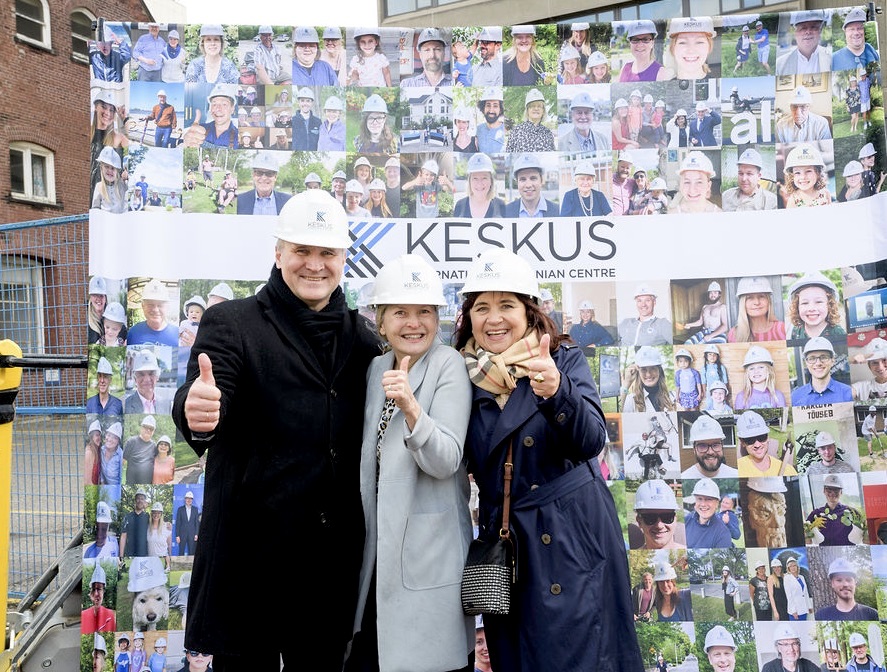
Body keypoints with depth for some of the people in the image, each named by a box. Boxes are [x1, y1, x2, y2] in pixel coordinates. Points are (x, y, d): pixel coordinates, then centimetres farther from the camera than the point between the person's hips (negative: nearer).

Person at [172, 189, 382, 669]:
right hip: (251, 548, -3)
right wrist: (198, 413, -43)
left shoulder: (363, 338, 7)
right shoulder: (231, 323, -4)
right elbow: (207, 393, -21)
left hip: (335, 557, 4)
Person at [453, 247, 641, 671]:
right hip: (502, 540, 3)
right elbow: (468, 464, 2)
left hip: (573, 535, -3)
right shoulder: (463, 376, 1)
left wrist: (555, 391, -39)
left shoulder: (565, 360, -6)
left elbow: (590, 442, -21)